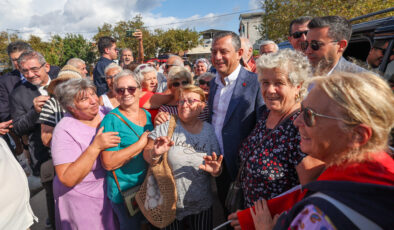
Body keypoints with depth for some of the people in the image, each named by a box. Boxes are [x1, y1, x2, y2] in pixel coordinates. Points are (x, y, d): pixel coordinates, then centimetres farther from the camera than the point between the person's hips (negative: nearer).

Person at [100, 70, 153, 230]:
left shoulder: (147, 115, 2)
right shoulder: (111, 120, -17)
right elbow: (108, 162, -24)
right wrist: (142, 143, -24)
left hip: (149, 185, 6)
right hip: (124, 191, -6)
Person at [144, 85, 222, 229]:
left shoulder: (210, 130, -3)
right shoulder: (166, 126, -7)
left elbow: (217, 170, 2)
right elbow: (147, 156, -12)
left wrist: (215, 171, -20)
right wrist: (155, 153, -33)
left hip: (201, 204, 1)